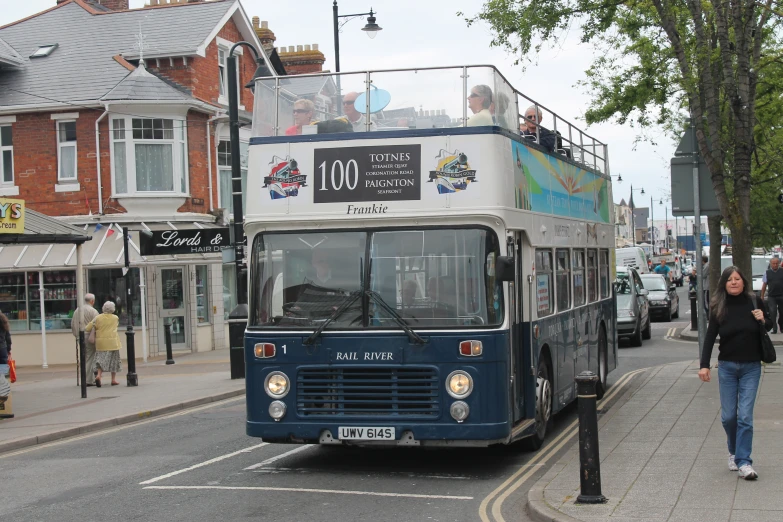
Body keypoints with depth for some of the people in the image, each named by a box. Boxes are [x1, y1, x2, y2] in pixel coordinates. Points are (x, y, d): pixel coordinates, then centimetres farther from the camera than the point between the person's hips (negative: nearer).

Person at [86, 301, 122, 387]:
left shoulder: (98, 318, -3)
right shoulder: (116, 318, -2)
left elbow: (87, 328, -4)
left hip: (100, 342, 1)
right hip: (112, 343, -1)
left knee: (101, 359, 7)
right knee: (113, 360, 10)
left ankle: (99, 375, -16)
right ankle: (113, 379, 12)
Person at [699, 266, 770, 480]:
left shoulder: (754, 302, -3)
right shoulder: (719, 308, -2)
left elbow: (769, 326, 12)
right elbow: (710, 337, -2)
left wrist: (763, 320, -12)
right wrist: (704, 365, -11)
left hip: (751, 367, -1)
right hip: (727, 366, 1)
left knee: (745, 416, -6)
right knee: (728, 416, 4)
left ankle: (744, 462, -4)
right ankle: (734, 451, 29)